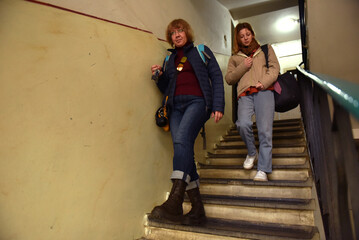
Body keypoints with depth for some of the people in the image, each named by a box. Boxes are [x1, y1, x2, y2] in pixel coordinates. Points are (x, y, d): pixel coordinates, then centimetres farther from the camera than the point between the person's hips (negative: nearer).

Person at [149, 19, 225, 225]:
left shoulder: (202, 51, 15)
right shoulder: (169, 59, 25)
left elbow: (216, 77, 6)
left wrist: (218, 106, -6)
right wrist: (160, 76, 3)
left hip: (197, 102, -4)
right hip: (176, 106, 4)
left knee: (182, 140, -30)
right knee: (184, 151, -8)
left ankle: (175, 202, -36)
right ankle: (197, 210, -3)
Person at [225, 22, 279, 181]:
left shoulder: (266, 49, 25)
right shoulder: (235, 57, 27)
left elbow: (274, 68, 12)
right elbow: (229, 79, 17)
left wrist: (264, 82, -6)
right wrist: (243, 67, 2)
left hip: (264, 91, -1)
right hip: (245, 94, 1)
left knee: (265, 129, -15)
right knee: (243, 124, -25)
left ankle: (263, 170, -11)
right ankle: (252, 153, 3)